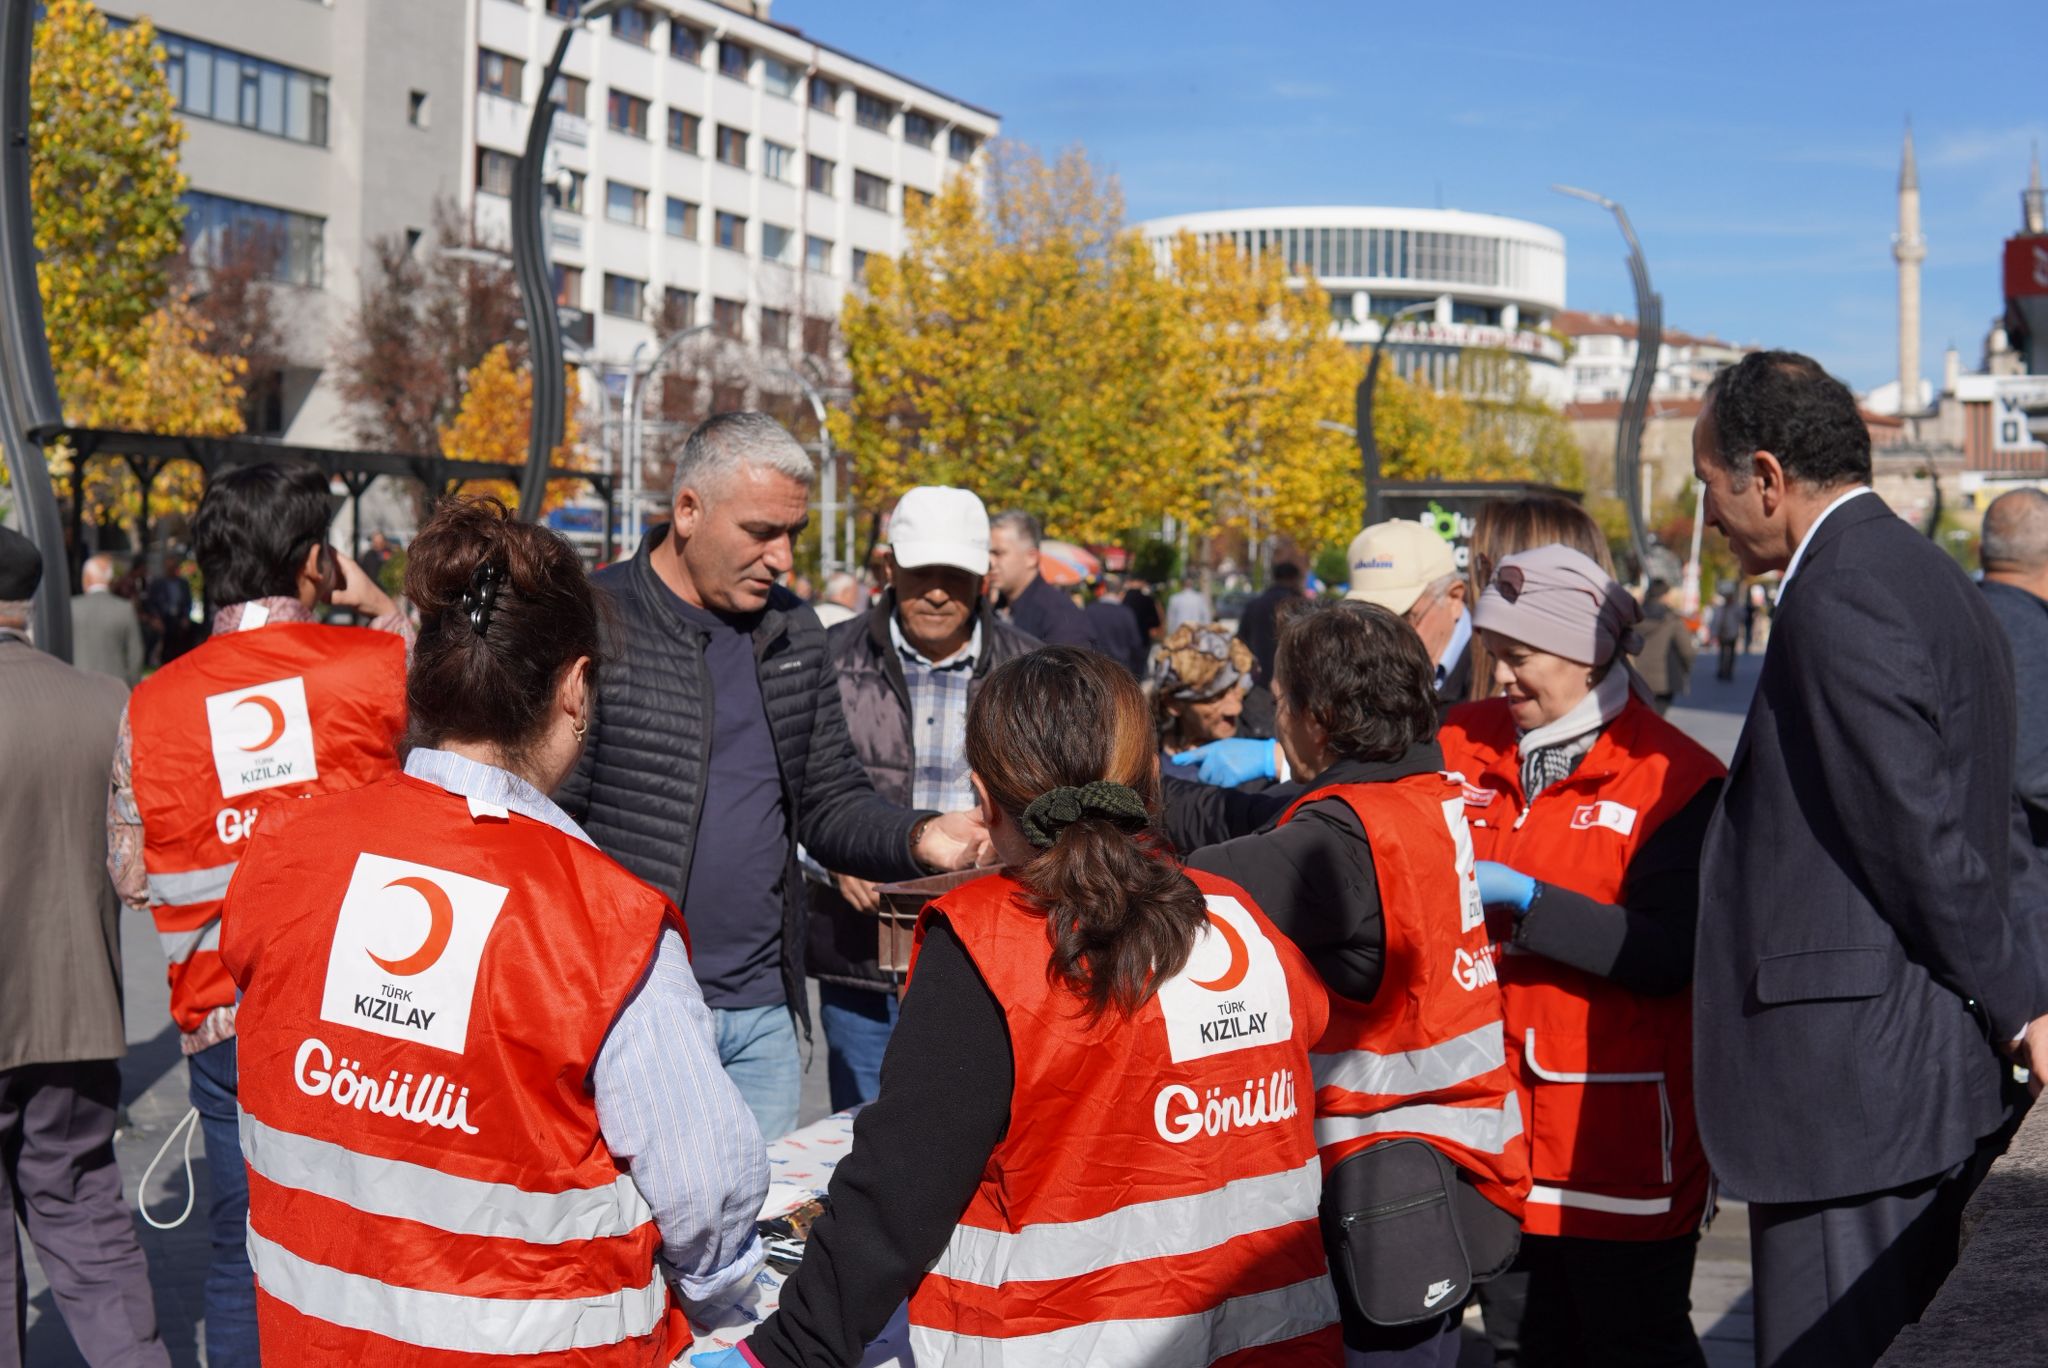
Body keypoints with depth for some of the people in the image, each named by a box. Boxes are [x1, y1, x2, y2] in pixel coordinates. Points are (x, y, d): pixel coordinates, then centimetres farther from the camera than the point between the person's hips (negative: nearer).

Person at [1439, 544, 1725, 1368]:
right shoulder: (1462, 747, 5)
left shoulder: (1675, 777, -10)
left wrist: (1525, 899, -22)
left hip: (1619, 1134, -5)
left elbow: (1670, 954, -17)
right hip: (1497, 1117, 5)